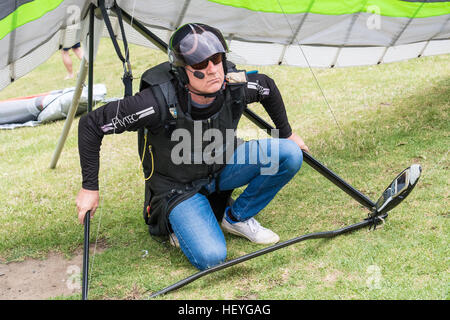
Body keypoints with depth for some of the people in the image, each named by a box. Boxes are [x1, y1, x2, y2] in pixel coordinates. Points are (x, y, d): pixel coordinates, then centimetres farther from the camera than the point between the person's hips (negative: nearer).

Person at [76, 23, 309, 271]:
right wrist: (89, 187, -19)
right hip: (178, 186, -5)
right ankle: (178, 224, 9)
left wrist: (287, 134, 16)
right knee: (210, 257, -25)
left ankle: (237, 218, 5)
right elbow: (91, 125, -25)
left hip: (222, 168, 5)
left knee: (289, 154, -14)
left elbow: (268, 87, 5)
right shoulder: (161, 102, -34)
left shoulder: (236, 85, -21)